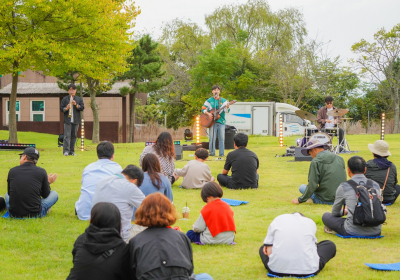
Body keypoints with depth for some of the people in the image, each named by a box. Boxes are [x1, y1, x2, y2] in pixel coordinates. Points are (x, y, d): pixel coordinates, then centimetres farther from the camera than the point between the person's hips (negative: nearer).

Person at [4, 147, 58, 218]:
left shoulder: (12, 171, -1)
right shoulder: (41, 172, -5)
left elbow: (9, 193, 14)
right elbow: (45, 195, 6)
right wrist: (48, 183, 26)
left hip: (14, 214, 3)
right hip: (35, 214, -3)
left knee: (7, 195, 36)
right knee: (54, 194, 23)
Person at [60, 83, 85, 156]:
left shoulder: (79, 99, 11)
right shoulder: (65, 99, 7)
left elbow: (82, 108, 2)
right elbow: (61, 108, 2)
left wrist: (76, 105, -14)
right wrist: (66, 108, -18)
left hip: (76, 120, 2)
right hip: (67, 120, -2)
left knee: (74, 136, 6)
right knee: (67, 135, -10)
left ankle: (72, 151, 11)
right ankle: (66, 151, -13)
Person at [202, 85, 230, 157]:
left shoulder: (223, 100, 9)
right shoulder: (209, 100, 7)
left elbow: (226, 111, 0)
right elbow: (203, 109, 6)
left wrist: (227, 108, -22)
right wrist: (208, 113, -11)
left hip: (221, 121, 1)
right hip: (212, 121, -1)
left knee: (222, 138, -1)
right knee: (212, 138, -3)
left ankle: (221, 153, 3)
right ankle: (212, 153, 4)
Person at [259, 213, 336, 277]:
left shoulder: (277, 220, 14)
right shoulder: (311, 222, 13)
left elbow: (269, 249, 7)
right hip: (307, 270, 2)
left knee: (263, 248, 31)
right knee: (330, 245, 26)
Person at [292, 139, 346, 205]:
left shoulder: (315, 162, -11)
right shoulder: (339, 158, 7)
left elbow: (312, 185, -13)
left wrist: (300, 200, -2)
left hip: (326, 200, -6)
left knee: (302, 187, 12)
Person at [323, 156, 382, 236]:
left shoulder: (344, 187, -4)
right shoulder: (375, 185, 5)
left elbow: (335, 213, 11)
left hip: (353, 232, -4)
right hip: (375, 233, 4)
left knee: (326, 216, 17)